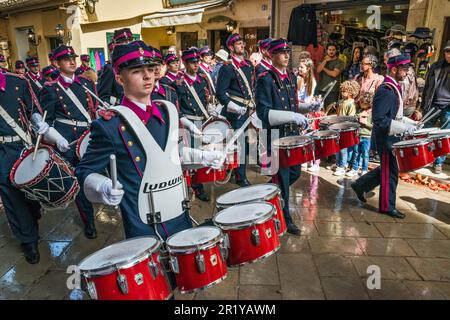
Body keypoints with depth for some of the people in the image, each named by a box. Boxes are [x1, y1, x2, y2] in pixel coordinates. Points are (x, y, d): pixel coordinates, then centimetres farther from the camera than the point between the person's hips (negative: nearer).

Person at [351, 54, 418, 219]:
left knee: (387, 168, 19)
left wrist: (410, 123, 9)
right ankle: (387, 207, 18)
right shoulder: (385, 91, -21)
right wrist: (403, 128, -25)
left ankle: (360, 185, 30)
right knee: (390, 172, 2)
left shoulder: (393, 88, 10)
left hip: (391, 137, 10)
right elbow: (379, 119, -27)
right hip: (386, 138, -10)